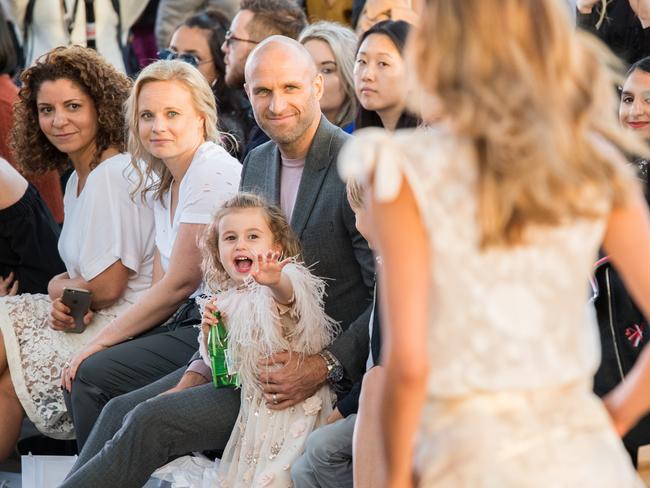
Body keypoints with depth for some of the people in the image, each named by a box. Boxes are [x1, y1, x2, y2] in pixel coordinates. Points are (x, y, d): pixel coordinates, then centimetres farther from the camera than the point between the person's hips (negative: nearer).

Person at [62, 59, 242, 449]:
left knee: (92, 376, -15)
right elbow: (162, 282, 13)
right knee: (79, 374, -3)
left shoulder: (212, 172, -15)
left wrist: (102, 341, -6)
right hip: (189, 321, 9)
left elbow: (179, 284, -14)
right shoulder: (162, 179, 14)